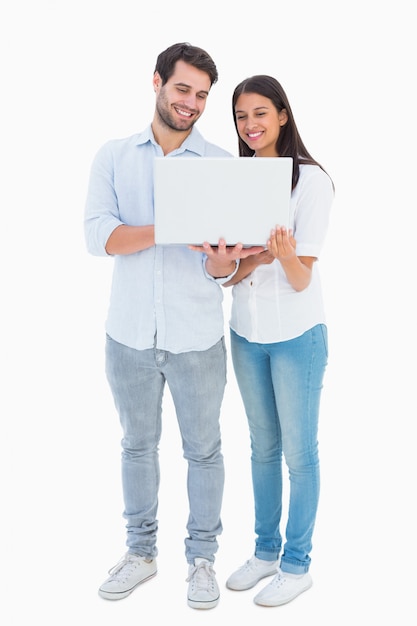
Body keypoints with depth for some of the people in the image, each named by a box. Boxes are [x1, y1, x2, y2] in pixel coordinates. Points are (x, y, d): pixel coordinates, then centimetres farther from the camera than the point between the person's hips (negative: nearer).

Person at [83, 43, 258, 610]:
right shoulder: (113, 157, 2)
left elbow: (220, 269, -6)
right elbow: (98, 235, -12)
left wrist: (223, 260, -30)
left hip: (196, 338, -1)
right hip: (129, 333, 2)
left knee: (203, 449, 10)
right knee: (137, 445, 16)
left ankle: (202, 557, 30)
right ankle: (141, 551, 35)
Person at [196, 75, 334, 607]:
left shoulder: (311, 180, -12)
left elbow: (300, 279, -16)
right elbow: (228, 274, 1)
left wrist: (284, 254, -38)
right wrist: (254, 258, -21)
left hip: (296, 335, -5)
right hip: (245, 333, 5)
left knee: (298, 452, 6)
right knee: (263, 446, 17)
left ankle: (296, 564, 23)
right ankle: (265, 550, 33)